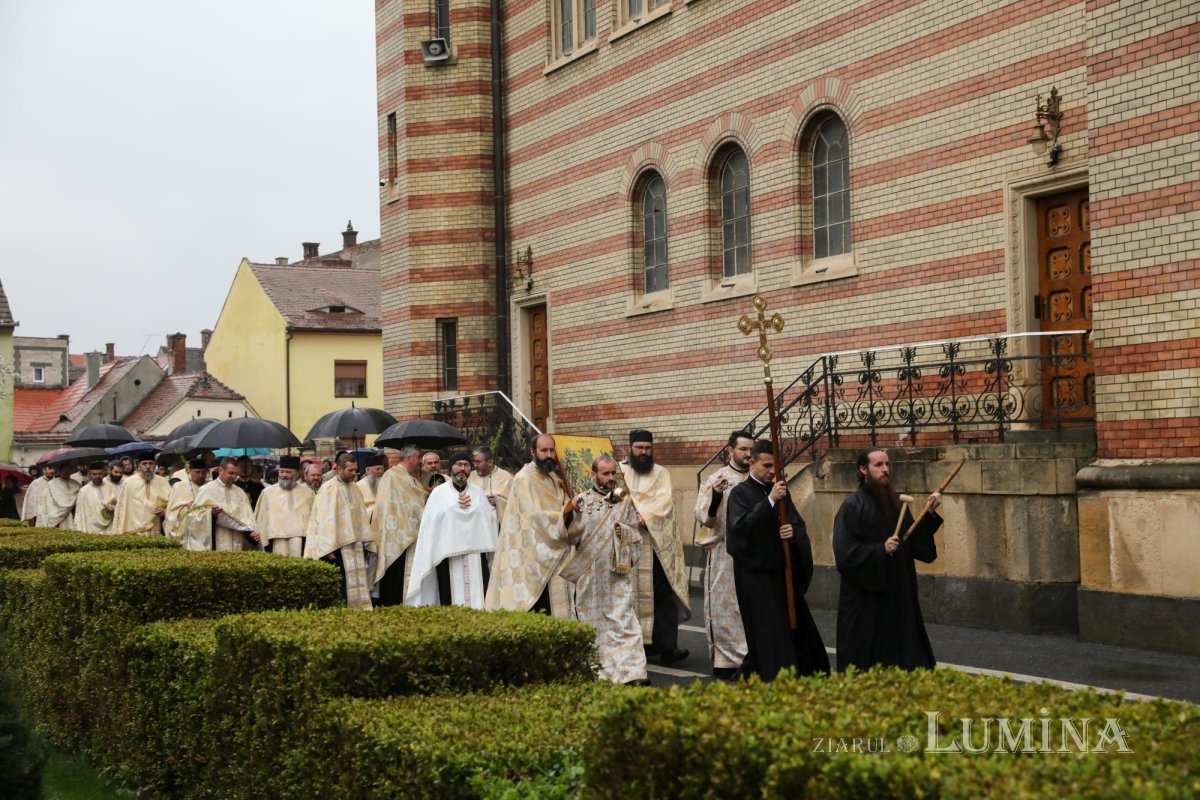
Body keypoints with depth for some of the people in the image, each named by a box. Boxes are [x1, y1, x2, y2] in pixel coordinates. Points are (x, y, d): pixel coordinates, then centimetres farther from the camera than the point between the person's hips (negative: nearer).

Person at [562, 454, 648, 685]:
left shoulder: (624, 503, 11)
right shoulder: (582, 501, 3)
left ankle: (632, 671, -13)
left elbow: (637, 536, 15)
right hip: (590, 576, -1)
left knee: (624, 620, -8)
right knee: (593, 623, 6)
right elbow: (571, 536, -2)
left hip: (619, 573, 1)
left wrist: (625, 531, -6)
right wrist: (575, 515, -18)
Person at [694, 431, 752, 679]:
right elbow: (704, 517, -10)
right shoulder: (717, 479, -4)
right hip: (725, 554, -4)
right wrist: (715, 495, -26)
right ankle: (725, 660, 6)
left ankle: (750, 656, 16)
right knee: (725, 607, 0)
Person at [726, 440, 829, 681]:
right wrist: (770, 500, -27)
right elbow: (740, 526, -21)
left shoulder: (780, 490, 10)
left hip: (782, 571, 6)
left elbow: (799, 525, 10)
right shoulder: (740, 493, -6)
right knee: (768, 634, -6)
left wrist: (793, 531, -14)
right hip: (756, 573, -6)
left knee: (796, 628, 10)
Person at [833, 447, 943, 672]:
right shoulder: (853, 506, -10)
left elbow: (915, 543, 8)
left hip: (898, 595, 6)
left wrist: (930, 514, -3)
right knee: (866, 662, 1)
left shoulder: (897, 502, 9)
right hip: (864, 599, -6)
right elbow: (844, 553, -16)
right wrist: (881, 550, -23)